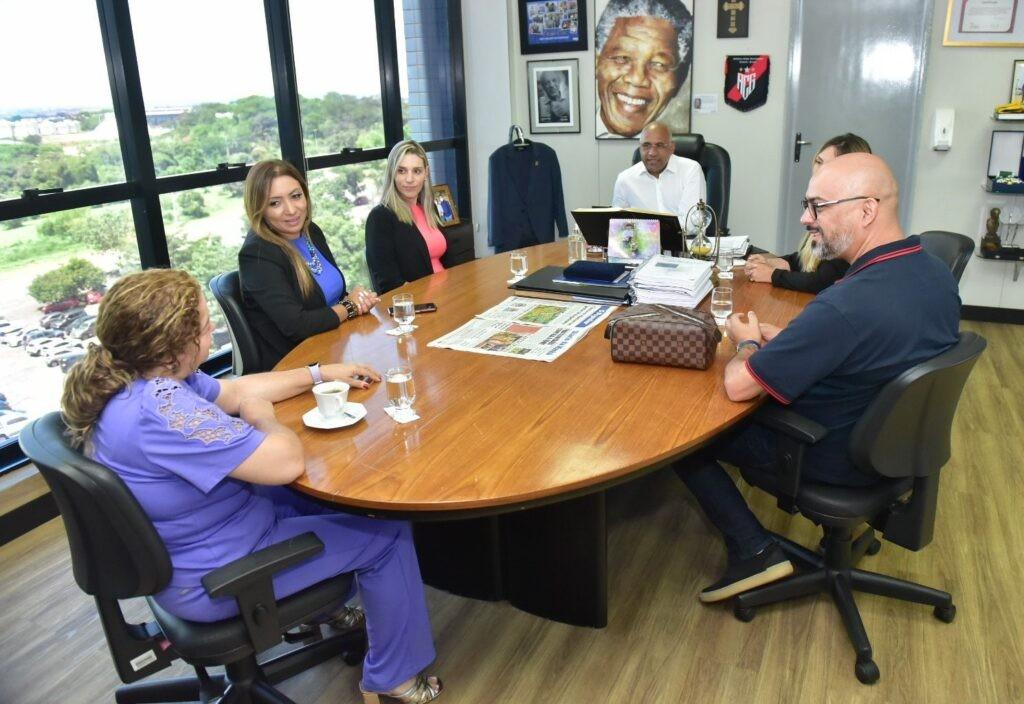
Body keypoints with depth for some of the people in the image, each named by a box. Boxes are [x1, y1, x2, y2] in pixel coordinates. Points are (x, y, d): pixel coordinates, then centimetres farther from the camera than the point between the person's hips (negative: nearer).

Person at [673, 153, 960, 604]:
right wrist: (781, 338, 1)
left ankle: (754, 551, 2)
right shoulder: (936, 274, -7)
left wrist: (749, 343, -7)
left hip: (837, 458, -8)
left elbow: (737, 386, -30)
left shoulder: (847, 305, -36)